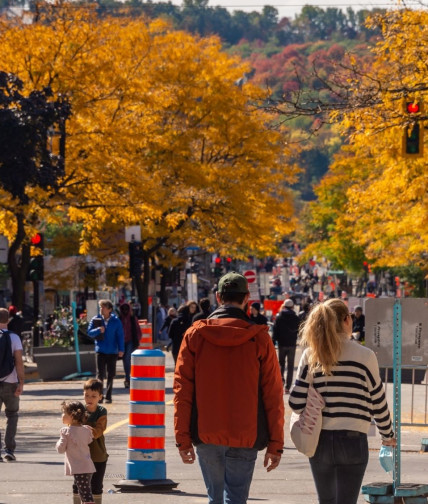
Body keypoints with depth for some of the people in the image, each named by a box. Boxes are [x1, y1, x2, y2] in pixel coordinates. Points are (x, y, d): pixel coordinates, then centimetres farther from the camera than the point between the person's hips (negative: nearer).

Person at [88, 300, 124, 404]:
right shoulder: (96, 320, 1)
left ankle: (108, 396, 15)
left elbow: (120, 335, -1)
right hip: (100, 351, 0)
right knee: (100, 375, -3)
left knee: (111, 375, 6)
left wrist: (121, 349, -8)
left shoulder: (116, 321, -3)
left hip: (112, 352, 0)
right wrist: (98, 330, -19)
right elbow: (89, 332, 0)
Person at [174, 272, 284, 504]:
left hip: (206, 435, 2)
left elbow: (182, 390, 0)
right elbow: (273, 394, -2)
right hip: (245, 438, -2)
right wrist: (275, 445, 3)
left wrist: (183, 438, 3)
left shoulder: (195, 335, 1)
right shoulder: (259, 338, -3)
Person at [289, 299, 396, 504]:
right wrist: (388, 435, 17)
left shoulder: (311, 356, -1)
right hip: (353, 440, -3)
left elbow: (296, 403, -5)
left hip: (319, 441, 3)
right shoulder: (365, 356, -6)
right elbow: (378, 402, 2)